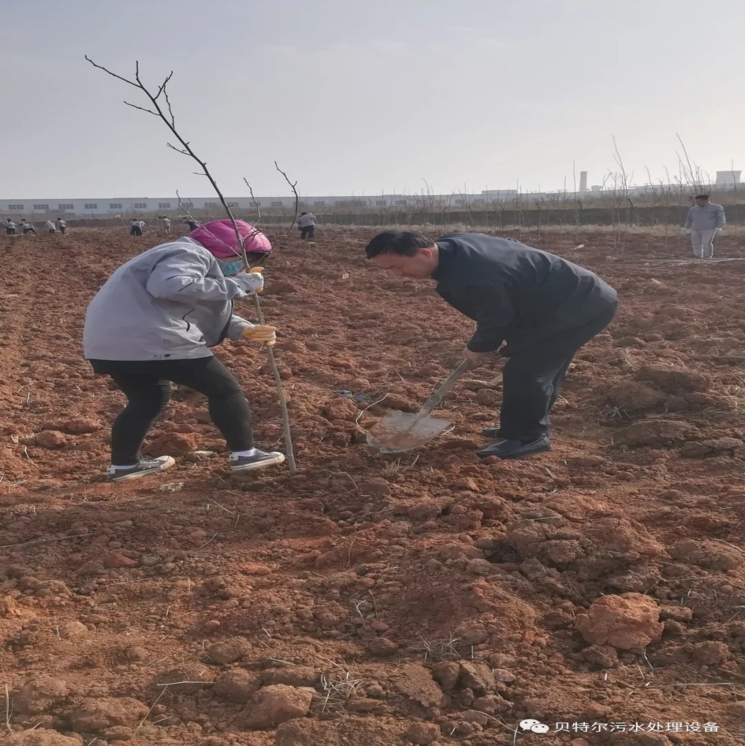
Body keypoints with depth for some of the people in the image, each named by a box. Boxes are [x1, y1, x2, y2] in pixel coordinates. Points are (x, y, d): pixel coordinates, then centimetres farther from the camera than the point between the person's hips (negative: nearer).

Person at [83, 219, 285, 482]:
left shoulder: (194, 259, 28)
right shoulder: (191, 254, -5)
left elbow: (208, 312, 26)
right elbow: (171, 286, -26)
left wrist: (244, 330, 8)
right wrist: (236, 285, -18)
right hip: (147, 340, -10)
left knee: (149, 398, 30)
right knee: (224, 388, 4)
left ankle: (124, 464, 34)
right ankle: (244, 454, 11)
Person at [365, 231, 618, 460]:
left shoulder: (470, 276, -33)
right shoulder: (451, 246, -1)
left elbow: (497, 318, -17)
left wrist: (478, 348, 3)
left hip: (581, 306, -10)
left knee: (524, 370, -11)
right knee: (539, 368, 18)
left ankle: (527, 437, 2)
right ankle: (529, 429, 30)